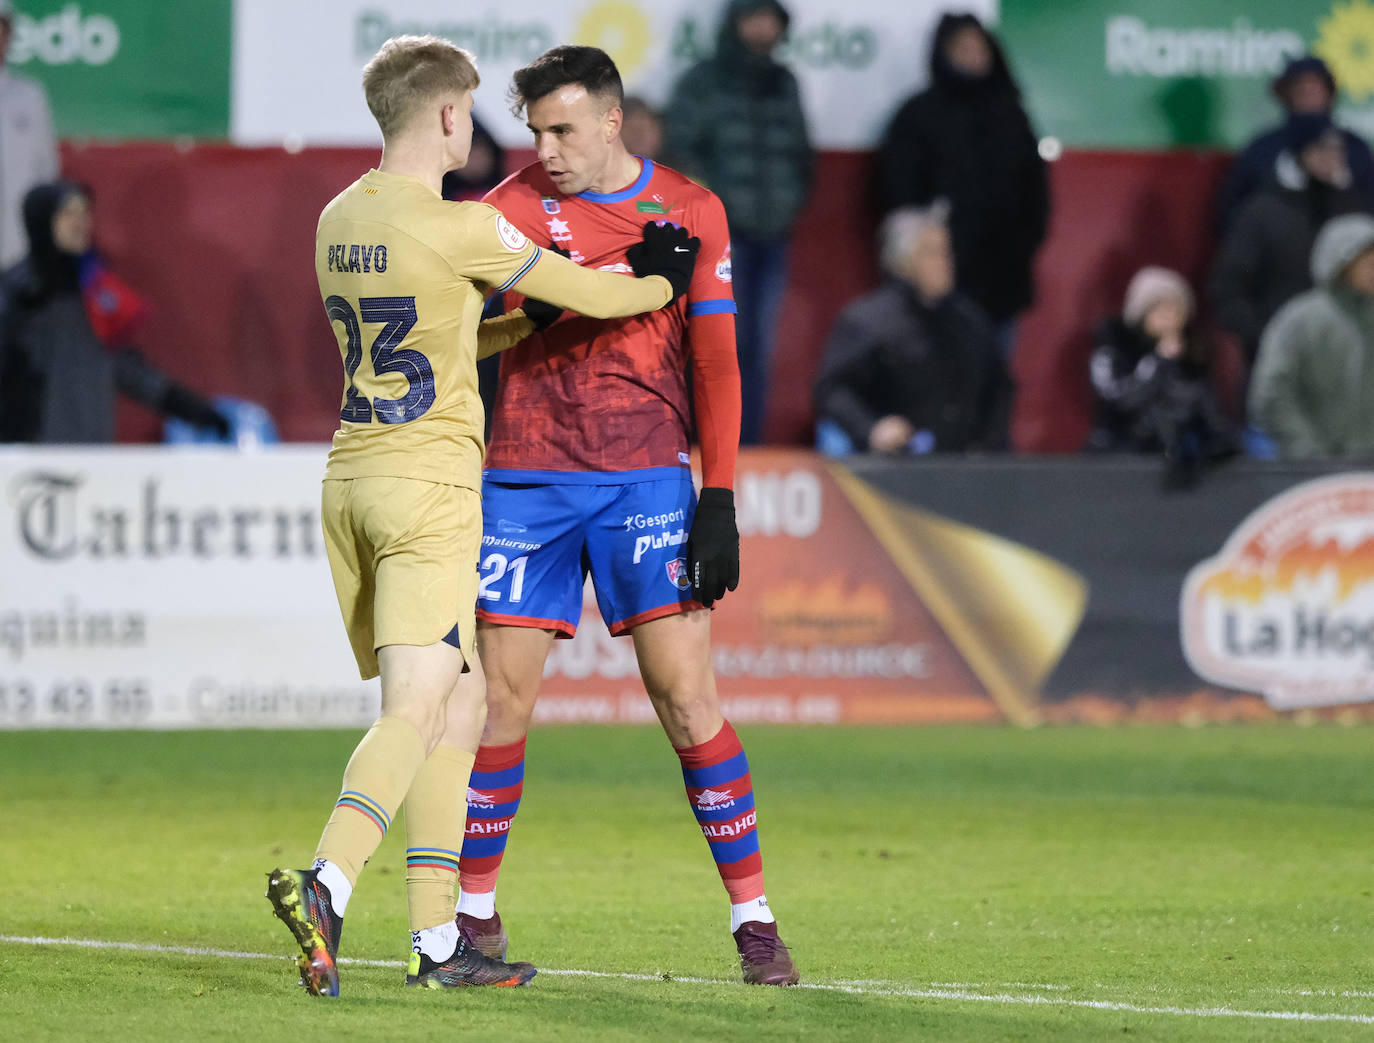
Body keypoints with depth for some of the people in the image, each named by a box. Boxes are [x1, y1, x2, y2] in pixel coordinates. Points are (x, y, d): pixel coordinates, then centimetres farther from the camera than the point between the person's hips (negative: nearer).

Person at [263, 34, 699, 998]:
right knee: (416, 711, -13)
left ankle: (438, 940, 11)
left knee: (462, 706, 14)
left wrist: (527, 323, 26)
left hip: (352, 477, 8)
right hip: (429, 485, -8)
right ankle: (327, 886, -33)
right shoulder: (460, 228, -12)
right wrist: (662, 283, 17)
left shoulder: (340, 221, 12)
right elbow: (592, 297, -2)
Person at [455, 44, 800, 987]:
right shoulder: (515, 206, 3)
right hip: (526, 477, 1)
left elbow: (715, 364, 4)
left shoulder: (691, 211, 3)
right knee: (501, 700, 1)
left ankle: (754, 918, -2)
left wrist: (718, 500, -2)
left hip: (645, 478, -1)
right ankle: (475, 912, 15)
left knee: (687, 696, -7)